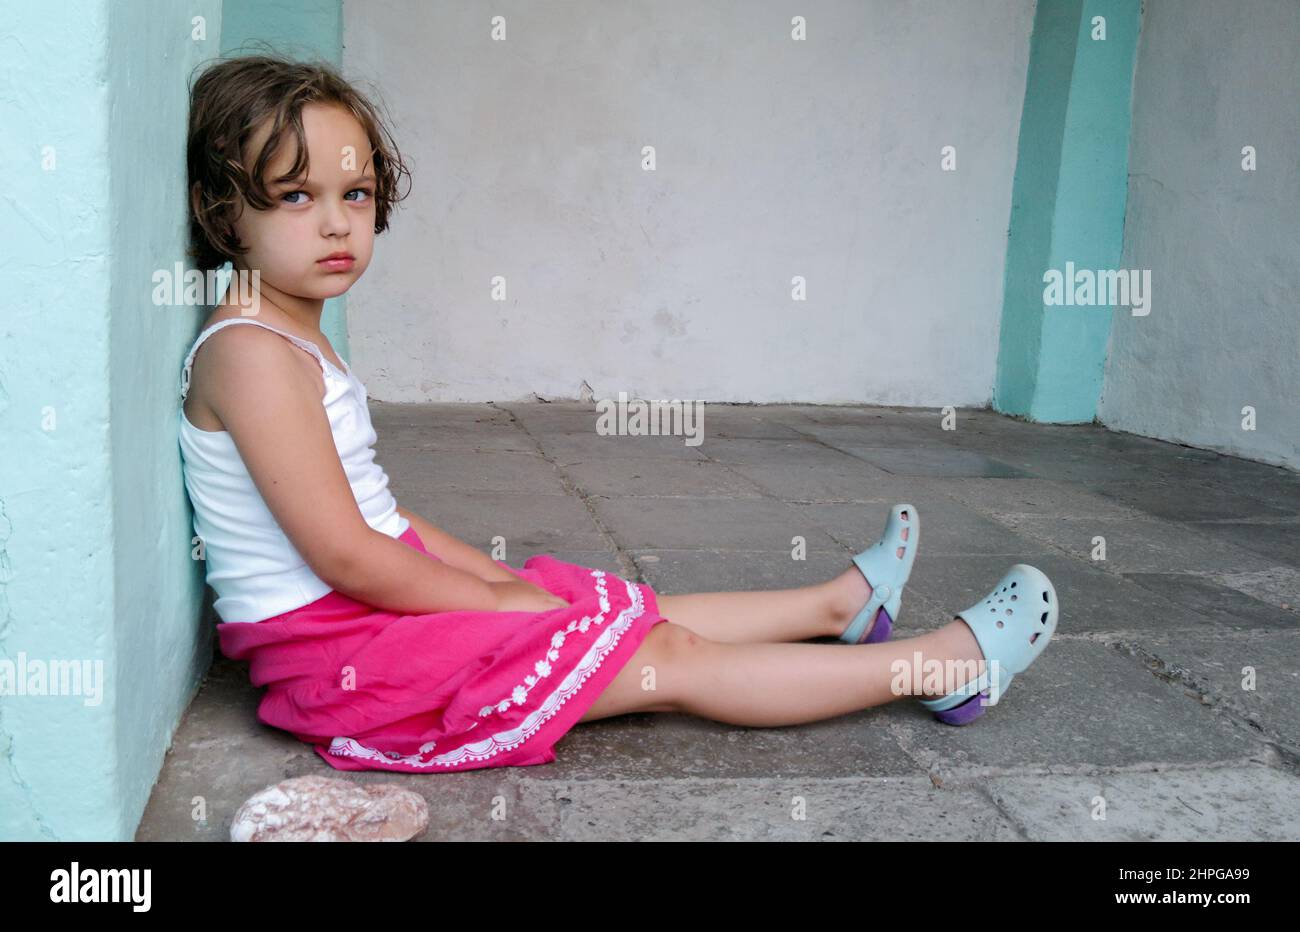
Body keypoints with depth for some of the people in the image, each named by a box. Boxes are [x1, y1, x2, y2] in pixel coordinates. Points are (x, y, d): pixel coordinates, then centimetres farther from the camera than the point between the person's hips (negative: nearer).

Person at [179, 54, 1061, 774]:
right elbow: (345, 555, -24)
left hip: (385, 604, 9)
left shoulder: (297, 342, 12)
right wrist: (494, 595, -13)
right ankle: (942, 664, 2)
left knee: (643, 612, 14)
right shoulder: (250, 353, -20)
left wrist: (498, 575, 7)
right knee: (668, 659, -7)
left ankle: (841, 602, 32)